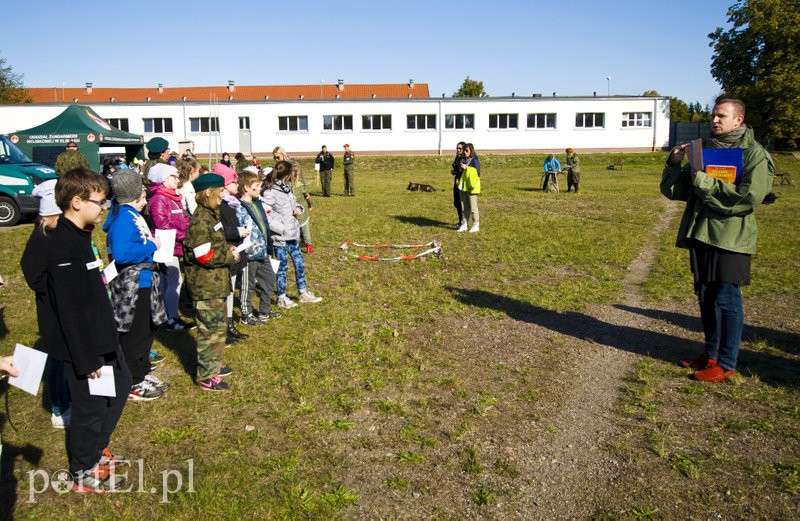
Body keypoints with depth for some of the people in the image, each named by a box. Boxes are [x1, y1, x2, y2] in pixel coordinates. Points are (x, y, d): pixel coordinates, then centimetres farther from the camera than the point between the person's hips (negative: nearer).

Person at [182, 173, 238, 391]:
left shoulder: (210, 215, 11)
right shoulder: (200, 221, -20)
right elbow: (205, 257, -24)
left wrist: (228, 249, 3)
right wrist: (230, 256, -12)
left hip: (216, 282, 10)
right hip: (206, 285, -10)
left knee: (218, 325, 20)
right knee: (210, 328, -1)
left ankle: (214, 364, 36)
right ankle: (207, 377, 11)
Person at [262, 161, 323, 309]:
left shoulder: (285, 188, 9)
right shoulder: (269, 192, -18)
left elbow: (293, 202, 22)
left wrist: (298, 208, 0)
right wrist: (281, 228, -23)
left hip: (291, 235, 8)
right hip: (280, 237, -8)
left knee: (299, 263, 16)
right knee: (282, 267, 4)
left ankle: (303, 293, 31)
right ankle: (282, 298, 20)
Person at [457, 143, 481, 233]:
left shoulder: (474, 160, -10)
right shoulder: (463, 160, 13)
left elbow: (477, 172, -17)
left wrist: (466, 168, -21)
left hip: (472, 187, -8)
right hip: (464, 186, 8)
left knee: (473, 207, -4)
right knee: (465, 207, 13)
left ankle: (476, 225, 3)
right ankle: (464, 224, 19)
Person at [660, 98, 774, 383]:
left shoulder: (754, 154, -4)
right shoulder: (703, 149, 14)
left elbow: (749, 197, -19)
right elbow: (672, 190, 12)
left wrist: (705, 183, -19)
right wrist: (674, 164, -6)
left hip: (730, 238, -6)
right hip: (701, 235, 6)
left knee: (727, 300, -2)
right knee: (706, 298, 13)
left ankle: (726, 363, 9)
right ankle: (711, 353, 27)